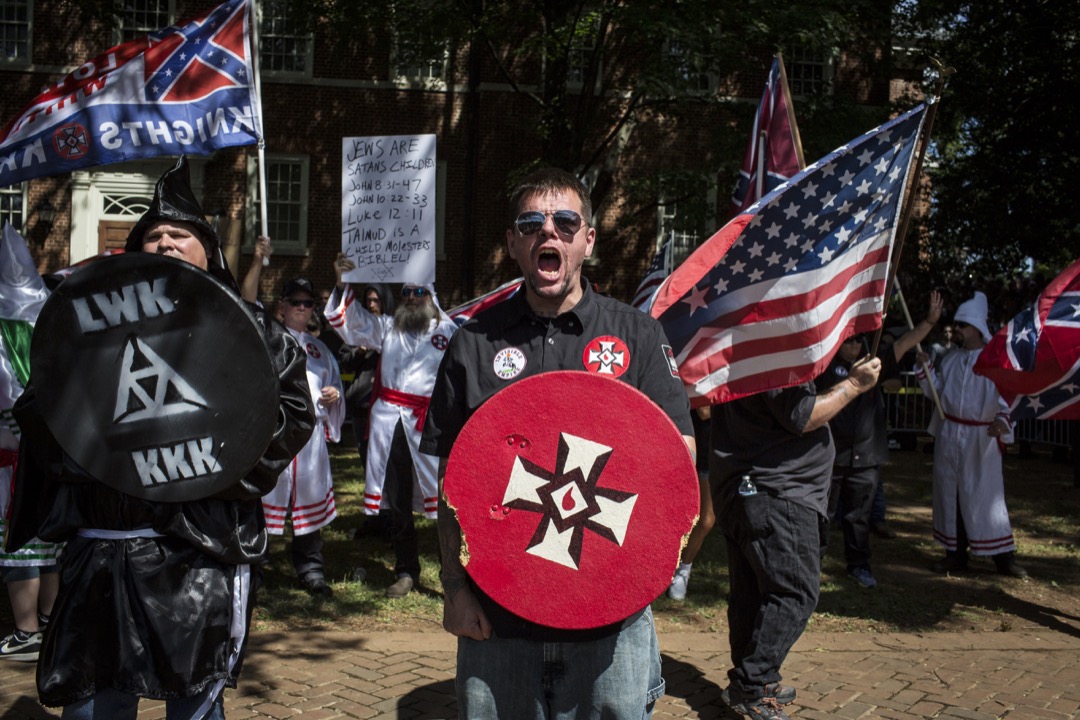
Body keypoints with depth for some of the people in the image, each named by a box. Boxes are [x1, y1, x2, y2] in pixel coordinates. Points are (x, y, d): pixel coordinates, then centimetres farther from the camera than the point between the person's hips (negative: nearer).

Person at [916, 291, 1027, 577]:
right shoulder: (951, 359, 10)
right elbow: (936, 391, 12)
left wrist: (1003, 420, -24)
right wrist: (926, 368, -2)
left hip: (982, 438, -5)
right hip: (949, 435, 5)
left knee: (986, 495, -4)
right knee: (950, 493, 7)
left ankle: (1003, 555, 6)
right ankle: (956, 553, 16)